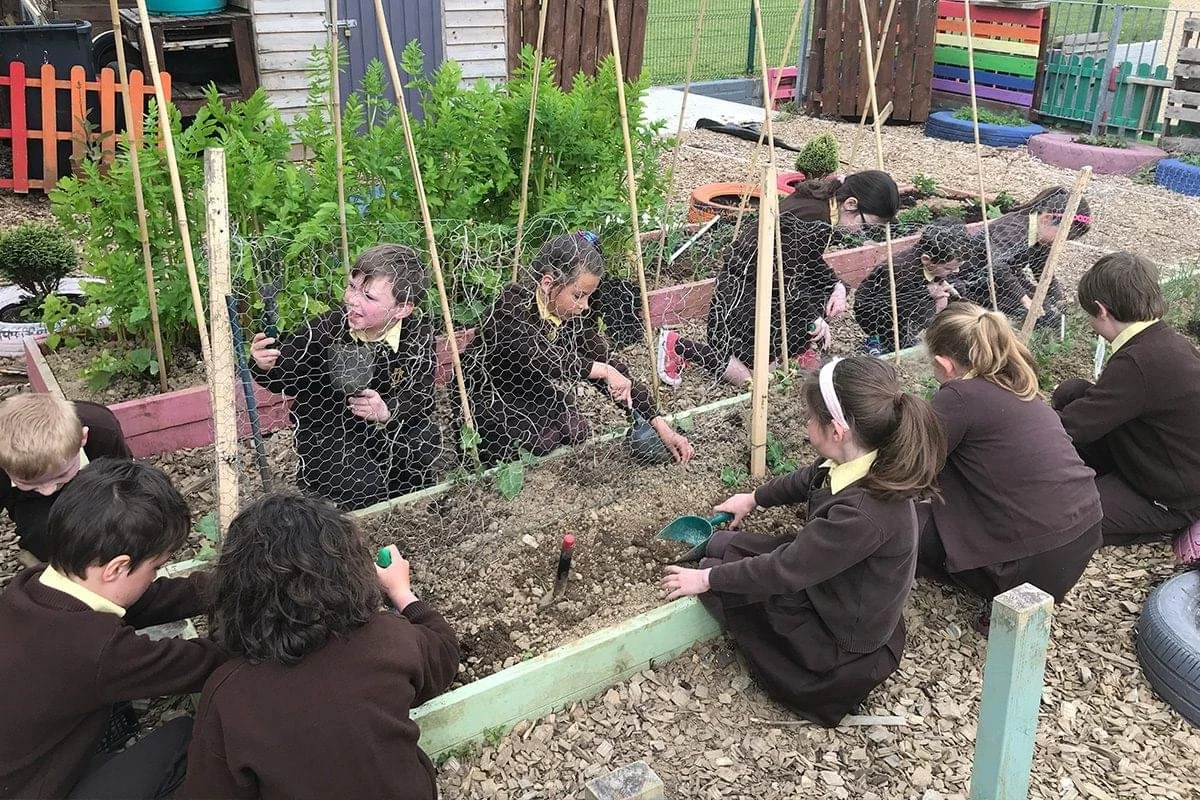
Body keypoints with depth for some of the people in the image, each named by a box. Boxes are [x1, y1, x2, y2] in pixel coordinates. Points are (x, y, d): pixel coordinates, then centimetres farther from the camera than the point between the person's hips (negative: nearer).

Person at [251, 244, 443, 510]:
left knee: (424, 444, -25)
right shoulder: (323, 330, -20)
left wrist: (387, 411, -35)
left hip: (390, 423, 2)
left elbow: (420, 397, -15)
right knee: (365, 490, -22)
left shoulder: (417, 335, -15)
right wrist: (267, 366, -32)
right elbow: (288, 381, -9)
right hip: (326, 428, -2)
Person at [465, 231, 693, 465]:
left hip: (532, 390, 6)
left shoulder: (575, 318, -12)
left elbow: (614, 370, -11)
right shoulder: (512, 305, -29)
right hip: (487, 394, -6)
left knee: (576, 432, -15)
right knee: (541, 441, -26)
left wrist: (661, 425, -17)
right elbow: (532, 355, -46)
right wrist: (602, 370, -45)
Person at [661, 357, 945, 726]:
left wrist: (707, 578, -16)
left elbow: (782, 571, -28)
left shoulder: (863, 512, -38)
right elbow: (808, 480, 12)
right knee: (722, 544, 10)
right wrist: (754, 498, 22)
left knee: (716, 572, -4)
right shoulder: (866, 465, -12)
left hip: (844, 641, -9)